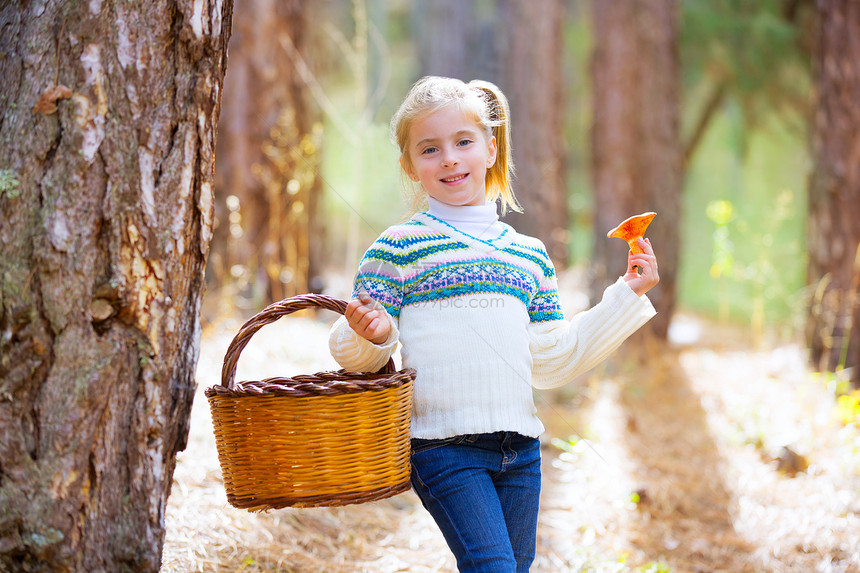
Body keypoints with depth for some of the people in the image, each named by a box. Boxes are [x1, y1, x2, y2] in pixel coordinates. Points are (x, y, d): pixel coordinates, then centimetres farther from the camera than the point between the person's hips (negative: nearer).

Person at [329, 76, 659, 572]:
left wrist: (627, 295, 16)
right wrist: (372, 335, -25)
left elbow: (552, 361, 18)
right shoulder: (399, 248, -1)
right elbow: (354, 353, -2)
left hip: (520, 446, 5)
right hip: (443, 449, -5)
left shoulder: (529, 254, 14)